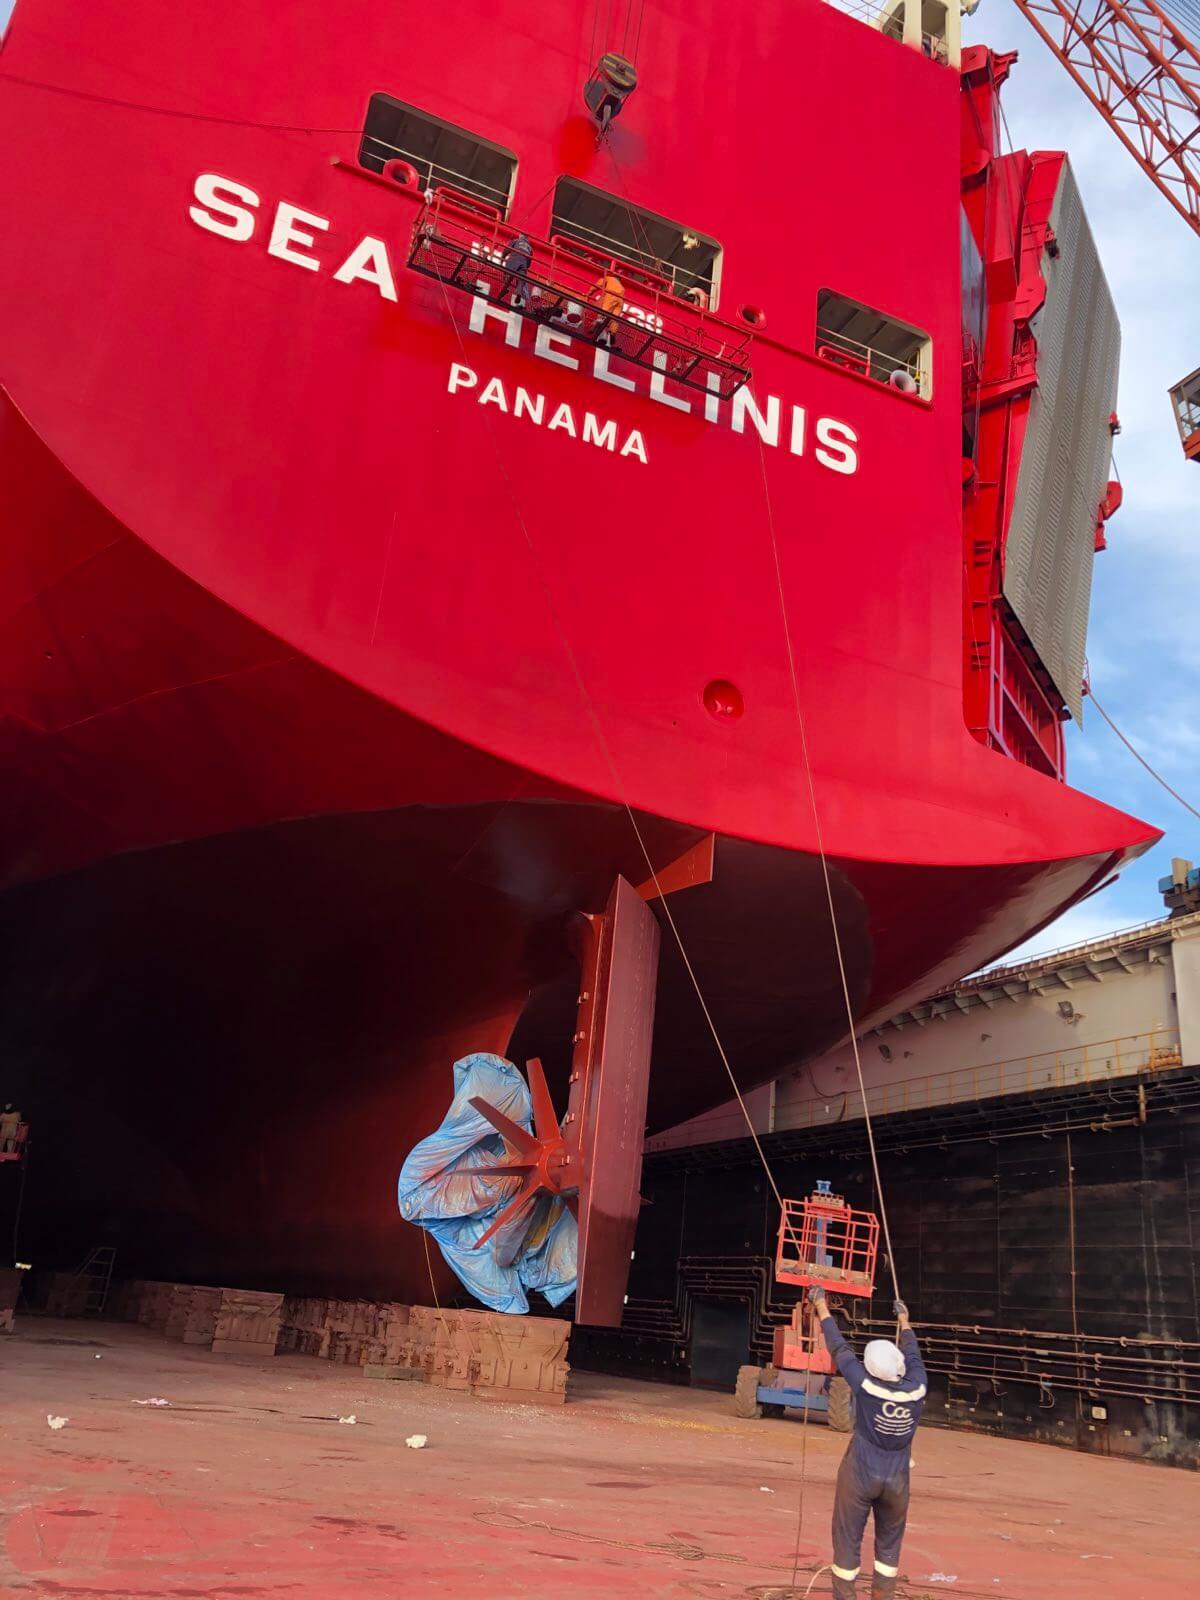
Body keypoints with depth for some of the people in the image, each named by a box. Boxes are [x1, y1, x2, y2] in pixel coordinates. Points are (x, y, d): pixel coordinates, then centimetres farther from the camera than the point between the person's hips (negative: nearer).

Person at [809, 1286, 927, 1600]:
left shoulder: (865, 1386, -18)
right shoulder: (917, 1389, -12)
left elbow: (840, 1349, -7)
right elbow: (912, 1355, 8)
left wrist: (822, 1309, 5)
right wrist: (904, 1322, 25)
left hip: (860, 1475, -3)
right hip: (896, 1479, 3)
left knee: (847, 1542, 9)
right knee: (889, 1544, 18)